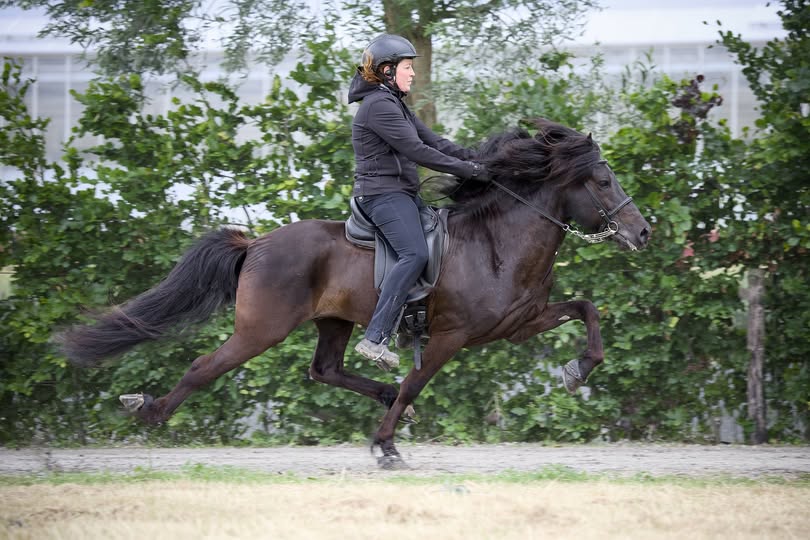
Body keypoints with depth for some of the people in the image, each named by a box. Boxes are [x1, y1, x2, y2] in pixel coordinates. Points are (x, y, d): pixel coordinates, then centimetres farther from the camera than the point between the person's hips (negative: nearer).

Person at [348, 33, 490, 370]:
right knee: (415, 254, -28)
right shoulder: (379, 106, -15)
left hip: (401, 194, 11)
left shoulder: (394, 103, 19)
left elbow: (432, 140, 17)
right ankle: (375, 339, -37)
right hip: (383, 194, -11)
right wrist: (467, 169, -15)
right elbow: (416, 151, -19)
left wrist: (476, 159, 5)